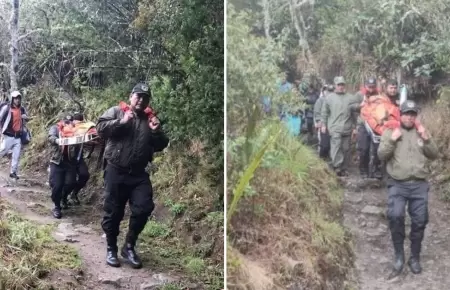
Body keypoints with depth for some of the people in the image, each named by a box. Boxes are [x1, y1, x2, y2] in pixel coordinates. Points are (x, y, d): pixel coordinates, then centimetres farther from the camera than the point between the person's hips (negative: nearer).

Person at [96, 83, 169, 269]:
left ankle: (129, 247, 12)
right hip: (116, 172, -3)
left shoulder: (150, 120, 16)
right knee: (113, 212, 4)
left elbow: (161, 146, 14)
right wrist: (121, 122, -16)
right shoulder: (116, 112, 5)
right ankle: (111, 249, 20)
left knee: (144, 208, -7)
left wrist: (156, 132, -4)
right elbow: (100, 129, -7)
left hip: (139, 174, 3)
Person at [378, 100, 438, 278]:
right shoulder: (389, 131, 7)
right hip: (397, 184, -3)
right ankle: (399, 255, -6)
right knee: (395, 216, -22)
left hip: (420, 184, 3)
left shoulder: (421, 132, 14)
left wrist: (426, 139, -6)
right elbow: (381, 156, -2)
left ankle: (415, 258, 18)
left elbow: (434, 155, 8)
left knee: (419, 221, 2)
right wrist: (392, 140, -13)